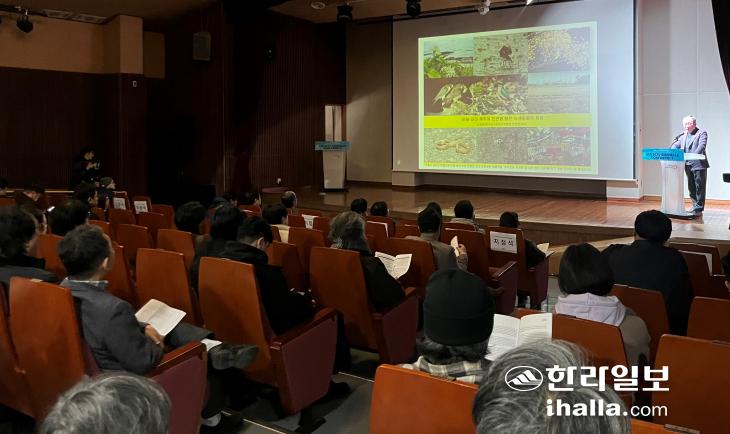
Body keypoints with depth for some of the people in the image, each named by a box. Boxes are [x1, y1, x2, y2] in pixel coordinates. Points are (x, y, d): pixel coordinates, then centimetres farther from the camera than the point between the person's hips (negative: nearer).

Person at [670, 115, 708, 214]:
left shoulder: (702, 133, -5)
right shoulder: (683, 136, 16)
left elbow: (702, 146, -19)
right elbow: (676, 145, 14)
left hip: (699, 164, -7)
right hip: (688, 165, 7)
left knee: (699, 187, -2)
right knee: (691, 188, 12)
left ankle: (699, 208, 2)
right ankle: (695, 206, 21)